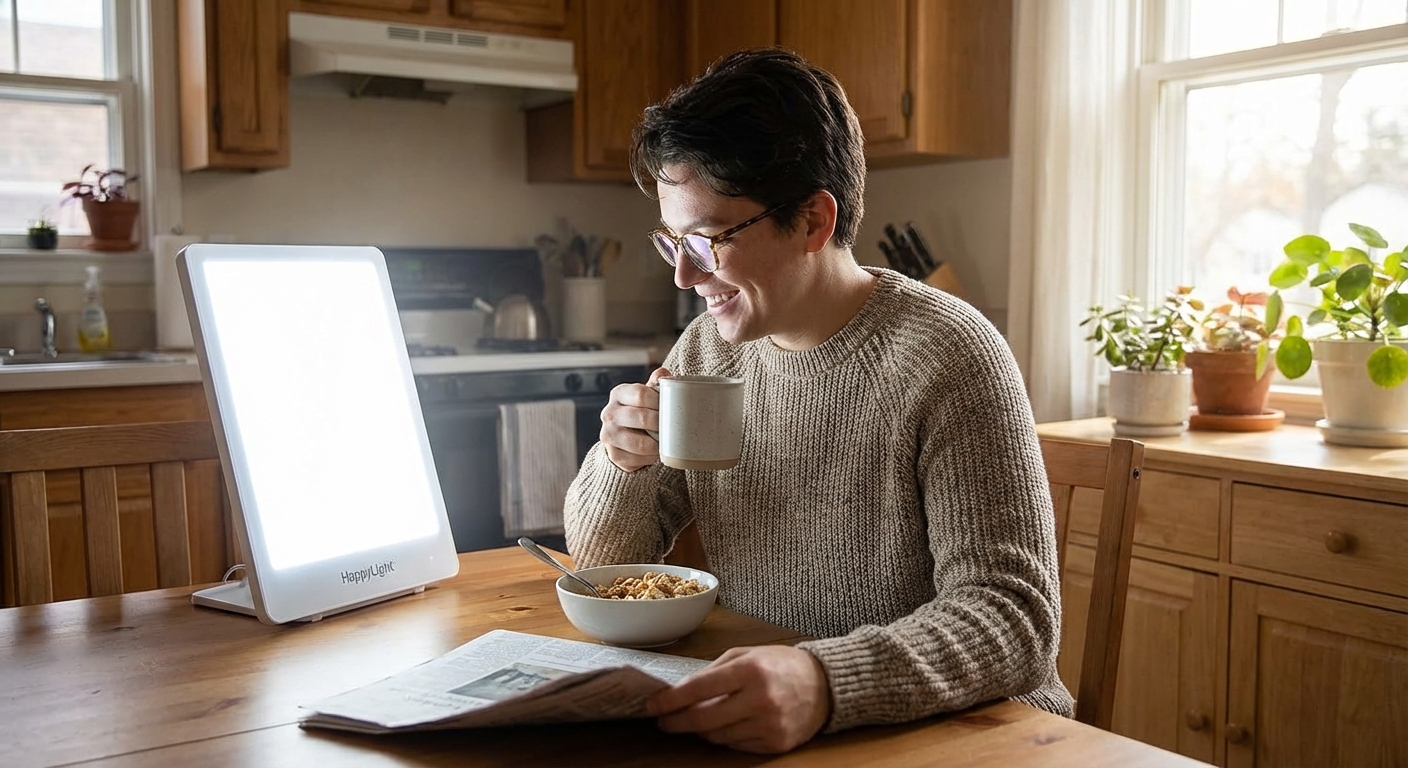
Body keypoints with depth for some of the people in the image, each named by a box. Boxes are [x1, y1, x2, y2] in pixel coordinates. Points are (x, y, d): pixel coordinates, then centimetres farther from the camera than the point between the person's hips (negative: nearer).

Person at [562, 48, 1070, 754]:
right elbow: (601, 558, 10)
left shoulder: (947, 357, -14)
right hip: (744, 723, 5)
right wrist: (621, 461, -11)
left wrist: (827, 682, -36)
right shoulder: (705, 349, 4)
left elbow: (1014, 618, -20)